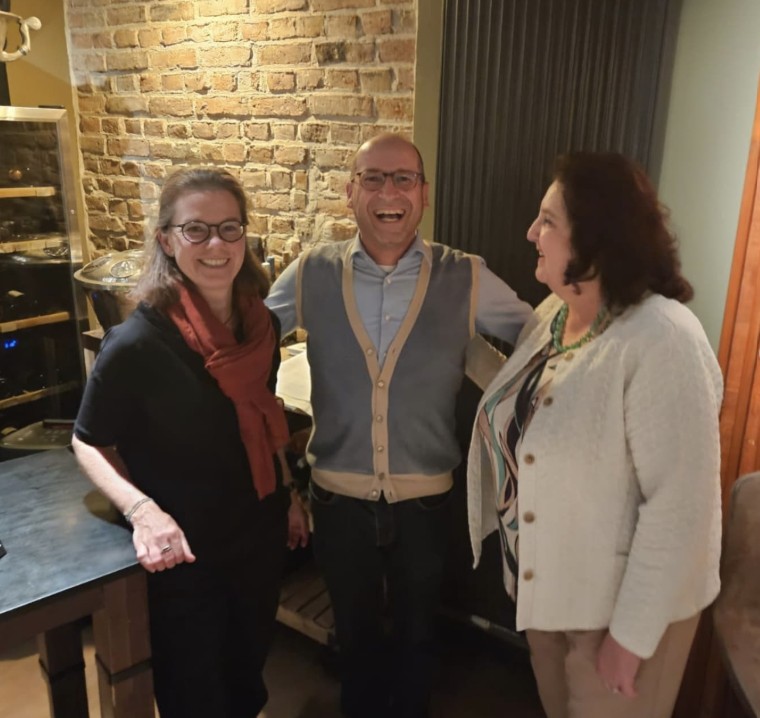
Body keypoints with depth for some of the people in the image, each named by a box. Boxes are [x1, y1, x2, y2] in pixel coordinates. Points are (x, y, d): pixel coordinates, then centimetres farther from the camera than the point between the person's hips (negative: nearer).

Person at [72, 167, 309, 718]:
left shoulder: (261, 324, -7)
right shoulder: (138, 343, -24)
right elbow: (90, 443, -11)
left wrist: (289, 496, 12)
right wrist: (142, 509, -26)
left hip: (259, 535, 5)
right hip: (183, 552, -5)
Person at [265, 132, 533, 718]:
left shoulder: (467, 280, -11)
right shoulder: (311, 275, -8)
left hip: (425, 499, 0)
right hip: (339, 496, 1)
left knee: (415, 631, 24)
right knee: (354, 630, 25)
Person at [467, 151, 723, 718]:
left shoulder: (661, 343, -30)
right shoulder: (553, 312, -3)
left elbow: (681, 505, -27)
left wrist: (632, 634, -22)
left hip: (621, 599, -7)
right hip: (544, 581, 8)